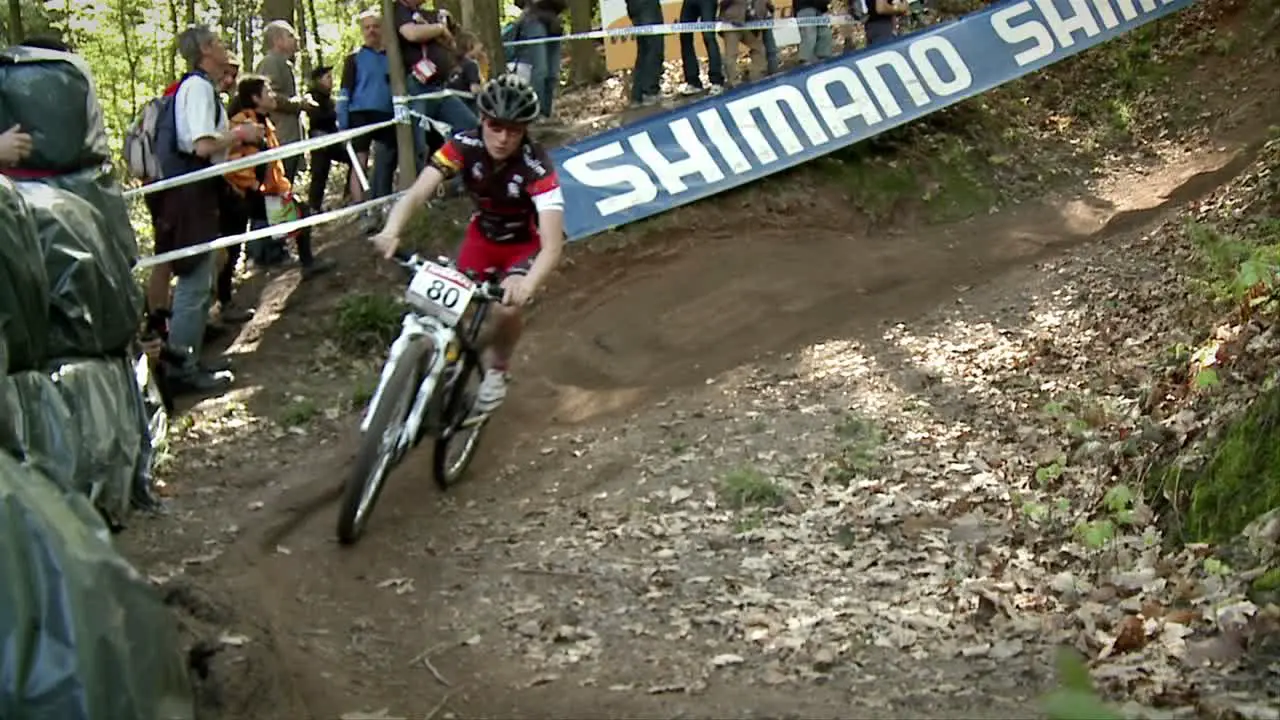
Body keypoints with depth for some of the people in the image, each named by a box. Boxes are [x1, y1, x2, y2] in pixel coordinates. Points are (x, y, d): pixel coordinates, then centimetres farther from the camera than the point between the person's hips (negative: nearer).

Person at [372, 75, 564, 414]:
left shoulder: (536, 166, -34)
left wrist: (528, 284, -63)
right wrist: (391, 231, -58)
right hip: (482, 235, 3)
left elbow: (552, 243, -43)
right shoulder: (464, 146, -26)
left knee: (508, 307, -26)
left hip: (525, 243, -3)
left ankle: (496, 370, 4)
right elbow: (417, 193, -36)